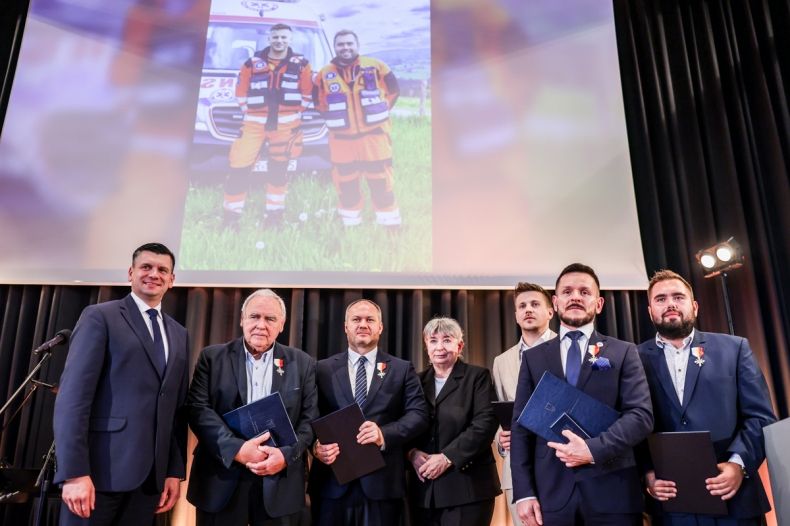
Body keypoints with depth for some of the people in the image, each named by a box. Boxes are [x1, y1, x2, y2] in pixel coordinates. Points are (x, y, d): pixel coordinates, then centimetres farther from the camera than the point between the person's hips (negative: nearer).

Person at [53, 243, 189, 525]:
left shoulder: (179, 334, 15)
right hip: (100, 467, -5)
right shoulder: (99, 316, -2)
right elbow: (73, 395, -10)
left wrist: (175, 470, 7)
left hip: (151, 473, 5)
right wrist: (74, 472, -17)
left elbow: (178, 408, 13)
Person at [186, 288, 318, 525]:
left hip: (280, 483, 1)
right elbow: (198, 408, -6)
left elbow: (310, 418, 2)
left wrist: (286, 455, -14)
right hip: (221, 480, 0)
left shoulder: (302, 363, 5)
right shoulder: (213, 357, 3)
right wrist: (235, 448, -16)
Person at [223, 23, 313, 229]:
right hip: (255, 123, 0)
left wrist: (295, 114, 4)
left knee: (278, 170, 6)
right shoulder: (252, 63, 5)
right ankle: (231, 216, 5)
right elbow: (241, 91, 10)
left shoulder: (300, 64, 4)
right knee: (239, 168, -6)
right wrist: (248, 113, 3)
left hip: (285, 124, 0)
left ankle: (274, 216, 17)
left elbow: (307, 93, 8)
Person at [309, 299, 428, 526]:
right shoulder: (323, 369, 9)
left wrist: (384, 434, -18)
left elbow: (419, 414, -2)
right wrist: (316, 445, -16)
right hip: (331, 482, 1)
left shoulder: (402, 369, 7)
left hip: (383, 482, 0)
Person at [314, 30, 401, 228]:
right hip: (342, 138, 2)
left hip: (374, 134, -2)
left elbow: (393, 90, 9)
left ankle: (390, 222, 11)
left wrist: (379, 112, 7)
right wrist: (334, 117, 10)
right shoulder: (325, 74, 4)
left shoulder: (376, 67, 0)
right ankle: (350, 222, 19)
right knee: (346, 182, 6)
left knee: (380, 179, 0)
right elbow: (319, 100, 17)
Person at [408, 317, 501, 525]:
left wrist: (447, 457, -15)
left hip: (467, 486, -4)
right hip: (424, 489, 4)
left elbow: (485, 424, -10)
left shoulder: (477, 376, 0)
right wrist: (411, 453, -8)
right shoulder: (418, 381, 12)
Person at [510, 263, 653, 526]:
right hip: (551, 492, 1)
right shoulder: (533, 357, 8)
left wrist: (594, 449, -18)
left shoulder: (624, 352, 5)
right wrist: (524, 492, -4)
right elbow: (521, 426, 4)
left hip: (612, 491, -1)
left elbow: (641, 414, -5)